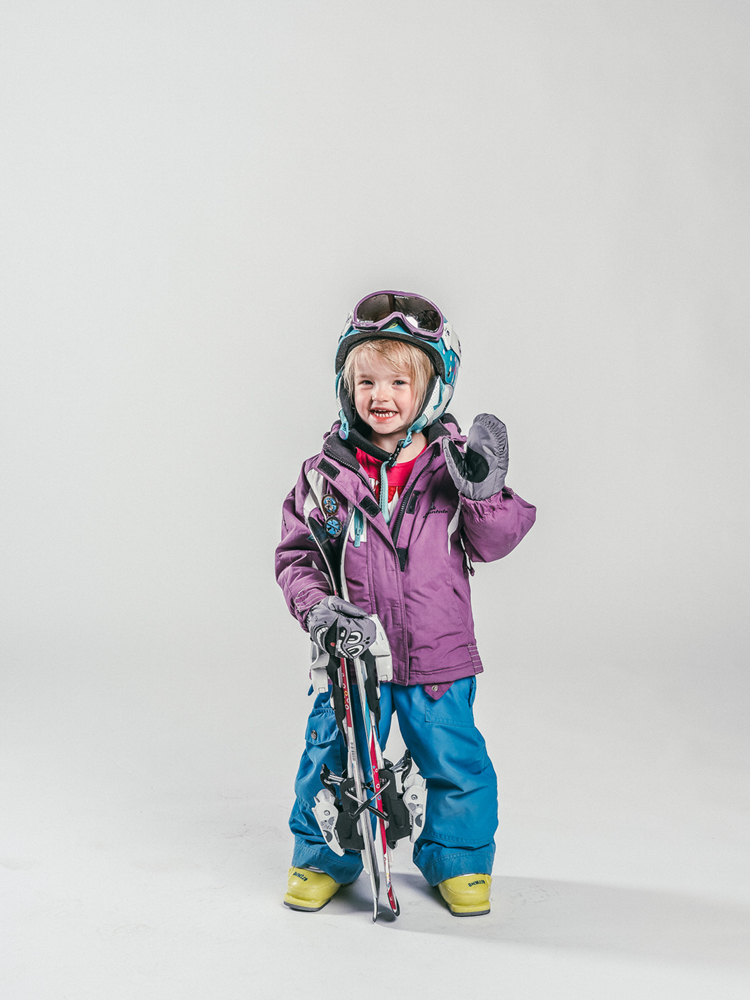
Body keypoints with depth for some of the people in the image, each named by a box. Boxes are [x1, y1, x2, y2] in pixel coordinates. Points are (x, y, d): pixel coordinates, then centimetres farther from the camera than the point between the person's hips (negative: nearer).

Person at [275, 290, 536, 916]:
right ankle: (321, 859, 34)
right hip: (353, 653, 0)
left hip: (438, 655, 0)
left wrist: (485, 492, -20)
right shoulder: (328, 473, -4)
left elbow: (492, 544, -3)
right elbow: (296, 554, 0)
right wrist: (315, 605, -17)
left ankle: (460, 861, 33)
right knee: (331, 760, 9)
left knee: (457, 765, 8)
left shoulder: (453, 463, -3)